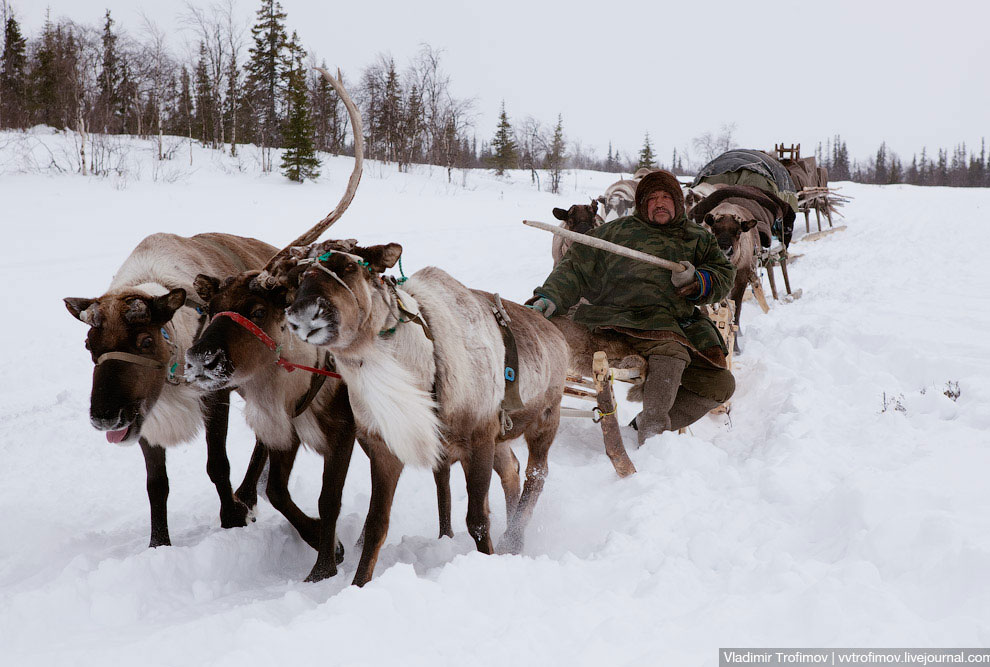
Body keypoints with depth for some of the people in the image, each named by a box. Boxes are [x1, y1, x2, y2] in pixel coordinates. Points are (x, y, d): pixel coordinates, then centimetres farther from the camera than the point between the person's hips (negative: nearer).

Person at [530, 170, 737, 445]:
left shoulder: (699, 238, 23)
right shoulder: (619, 231, 14)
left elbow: (724, 275, 17)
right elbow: (575, 267, 10)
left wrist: (697, 281, -5)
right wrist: (550, 297, -6)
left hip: (684, 323, 5)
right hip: (630, 316, -5)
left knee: (720, 384, -9)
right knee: (671, 352, -36)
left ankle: (648, 424, 1)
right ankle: (652, 433, -27)